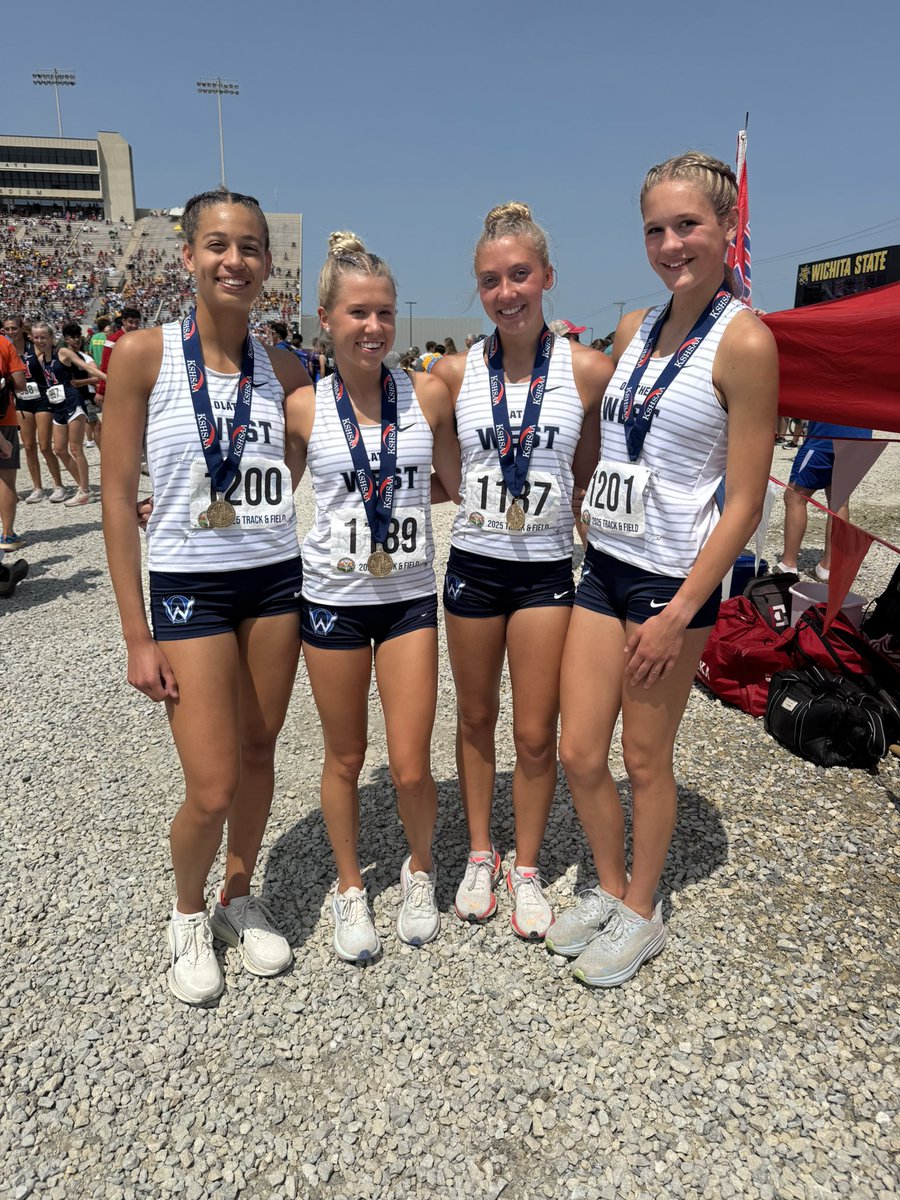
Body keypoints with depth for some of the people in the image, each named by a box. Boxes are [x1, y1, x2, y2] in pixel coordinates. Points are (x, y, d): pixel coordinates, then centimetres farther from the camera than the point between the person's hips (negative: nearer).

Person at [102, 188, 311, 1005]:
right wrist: (138, 637, -8)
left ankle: (240, 898, 38)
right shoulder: (144, 355, -7)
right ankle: (188, 913, 30)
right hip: (189, 586, -3)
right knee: (212, 791, -3)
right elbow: (118, 496, -7)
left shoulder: (283, 368, 3)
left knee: (259, 751, 12)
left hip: (276, 579, 4)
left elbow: (306, 470, 7)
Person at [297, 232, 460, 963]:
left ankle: (420, 870, 33)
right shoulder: (306, 409, -5)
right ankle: (350, 888, 36)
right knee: (345, 759, 13)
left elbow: (461, 487, 10)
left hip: (409, 597, 0)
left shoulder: (427, 396, -3)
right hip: (333, 599, 0)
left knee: (411, 769, 2)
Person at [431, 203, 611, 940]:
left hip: (547, 568, -1)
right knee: (477, 719, 14)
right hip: (474, 565, 2)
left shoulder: (587, 370, -6)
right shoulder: (457, 372, -2)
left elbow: (586, 476, 5)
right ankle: (480, 855, 35)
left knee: (536, 734, 5)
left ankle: (527, 868, 28)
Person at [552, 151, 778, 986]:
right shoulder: (632, 329, 8)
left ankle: (640, 913, 32)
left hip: (675, 577, -6)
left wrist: (679, 614, -17)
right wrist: (580, 516, 12)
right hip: (603, 564, 6)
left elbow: (744, 503, -14)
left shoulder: (743, 342, -12)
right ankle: (608, 889, 34)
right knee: (578, 753, 9)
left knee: (646, 758, 8)